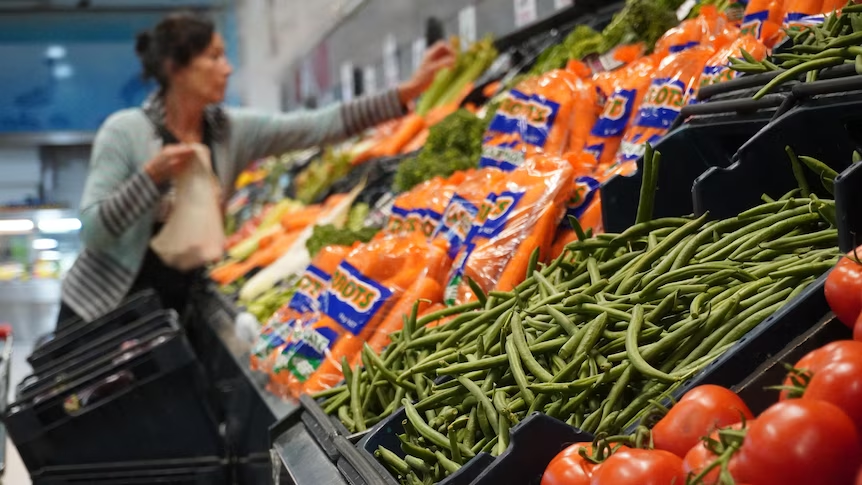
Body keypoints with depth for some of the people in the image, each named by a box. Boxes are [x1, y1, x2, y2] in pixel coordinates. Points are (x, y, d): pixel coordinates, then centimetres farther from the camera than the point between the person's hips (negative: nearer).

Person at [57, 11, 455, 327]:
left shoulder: (233, 131, -3)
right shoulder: (124, 131, -16)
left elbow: (323, 125, -9)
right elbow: (92, 231, -19)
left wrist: (408, 91, -16)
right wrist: (151, 176, -29)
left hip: (173, 310, 4)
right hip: (99, 313, -4)